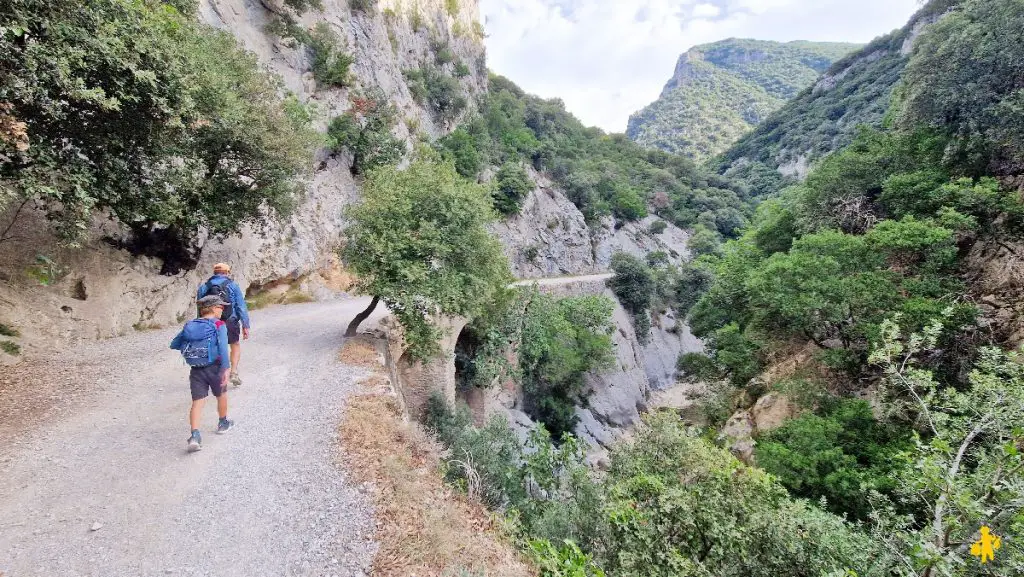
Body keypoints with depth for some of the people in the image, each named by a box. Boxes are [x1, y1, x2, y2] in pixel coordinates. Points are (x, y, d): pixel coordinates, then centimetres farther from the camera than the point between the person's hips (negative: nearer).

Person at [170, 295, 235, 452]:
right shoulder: (219, 325, -8)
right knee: (221, 395, 20)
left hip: (196, 370, 4)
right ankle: (223, 423, 37)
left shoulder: (190, 325, 9)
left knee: (197, 402, 2)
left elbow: (174, 344, 15)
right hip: (214, 368, -4)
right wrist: (226, 368, -26)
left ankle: (194, 435, -13)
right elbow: (223, 347, -21)